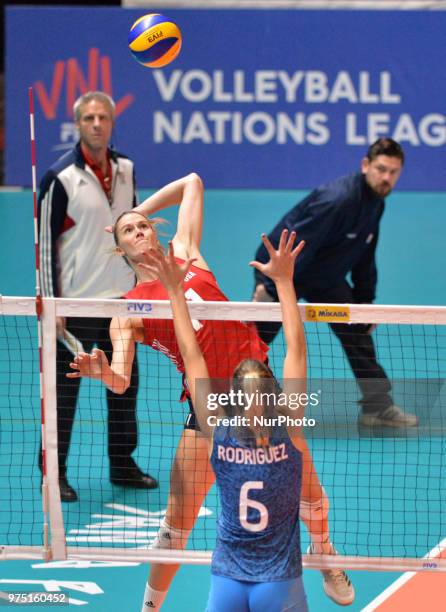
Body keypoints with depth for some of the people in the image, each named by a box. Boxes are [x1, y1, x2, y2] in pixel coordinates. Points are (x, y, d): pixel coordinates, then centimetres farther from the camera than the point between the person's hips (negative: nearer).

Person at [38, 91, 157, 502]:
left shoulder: (126, 169, 6)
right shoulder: (61, 177, -12)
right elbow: (45, 241, -10)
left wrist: (140, 283, 16)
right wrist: (51, 302, -14)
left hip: (121, 297, 6)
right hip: (76, 300, -6)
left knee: (125, 383, 12)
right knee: (64, 389, 0)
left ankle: (123, 464, 24)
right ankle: (54, 472, 9)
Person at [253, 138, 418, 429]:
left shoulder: (376, 204, -1)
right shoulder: (337, 199, -32)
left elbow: (364, 257, 10)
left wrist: (365, 300, 8)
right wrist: (269, 286, -31)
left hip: (324, 276, 8)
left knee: (358, 331, 4)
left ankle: (378, 407, 11)